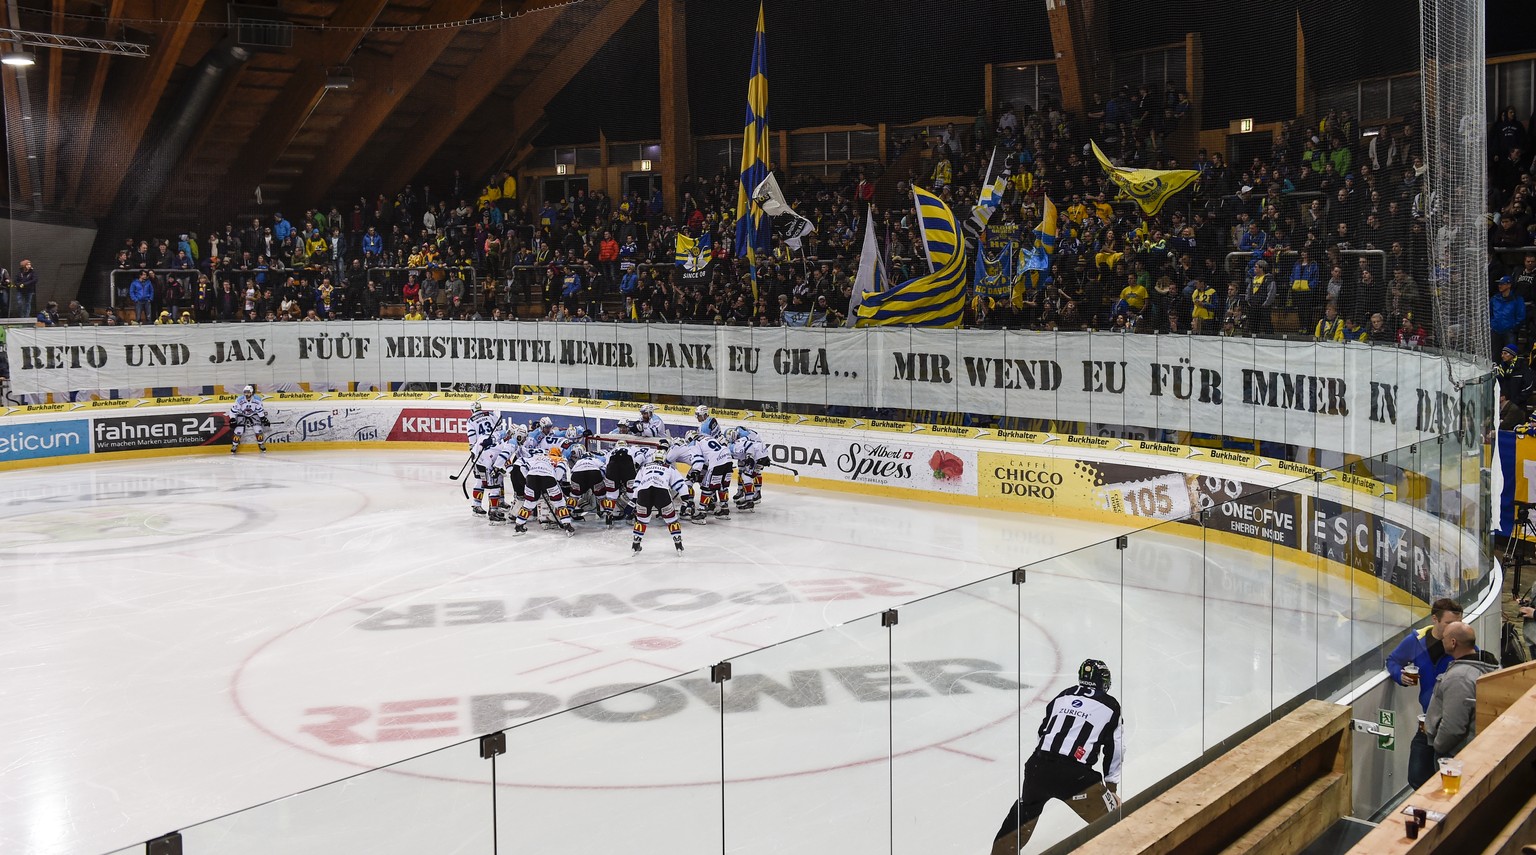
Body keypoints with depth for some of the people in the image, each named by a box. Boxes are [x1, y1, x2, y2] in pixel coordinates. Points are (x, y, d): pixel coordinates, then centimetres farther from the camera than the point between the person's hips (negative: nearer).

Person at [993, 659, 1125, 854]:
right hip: (1074, 774, -5)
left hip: (1038, 765, 6)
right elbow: (1115, 750, 10)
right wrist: (1111, 786, 21)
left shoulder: (1062, 697, 20)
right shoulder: (1110, 706, 7)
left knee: (1023, 812, 30)